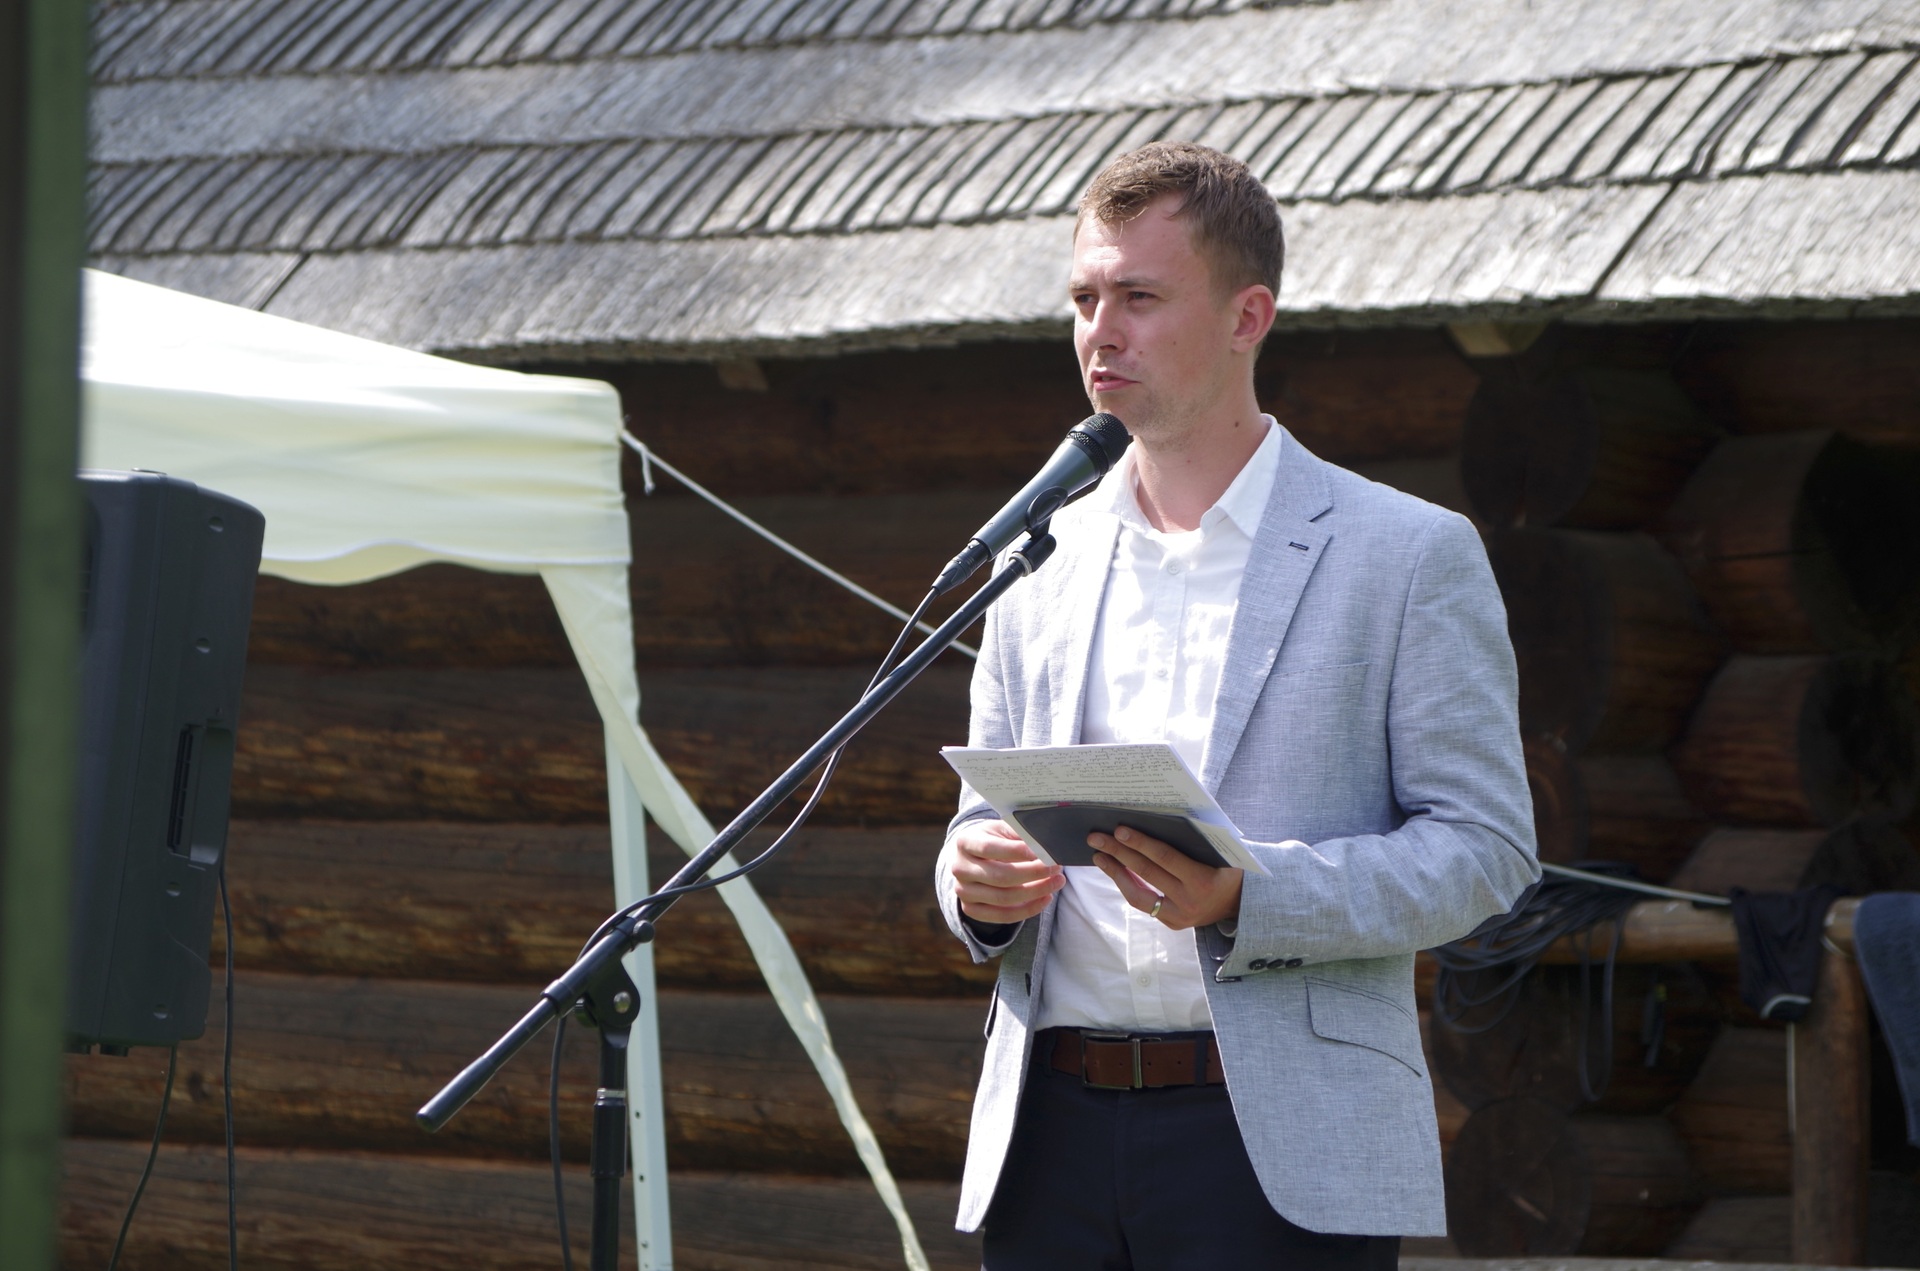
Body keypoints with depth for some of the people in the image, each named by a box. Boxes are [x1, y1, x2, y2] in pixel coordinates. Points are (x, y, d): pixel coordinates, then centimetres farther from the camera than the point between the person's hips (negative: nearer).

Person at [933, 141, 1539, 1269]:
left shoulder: (1410, 554, 1)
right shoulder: (1042, 559, 16)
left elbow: (1485, 848, -3)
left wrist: (1244, 896, -17)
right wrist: (976, 882, -4)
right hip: (1053, 1132, 4)